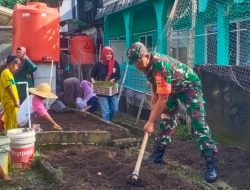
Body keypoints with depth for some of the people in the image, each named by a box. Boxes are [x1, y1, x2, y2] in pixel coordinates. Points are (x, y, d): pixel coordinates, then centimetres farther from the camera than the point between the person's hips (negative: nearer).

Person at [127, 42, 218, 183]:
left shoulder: (161, 65, -36)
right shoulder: (147, 64, -9)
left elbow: (163, 98, -33)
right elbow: (155, 86, 7)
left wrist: (151, 122, -28)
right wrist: (153, 112, 1)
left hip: (189, 85, -8)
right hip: (172, 89, 8)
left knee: (198, 123, -17)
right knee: (166, 121, 8)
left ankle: (211, 165, -14)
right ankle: (158, 156, 20)